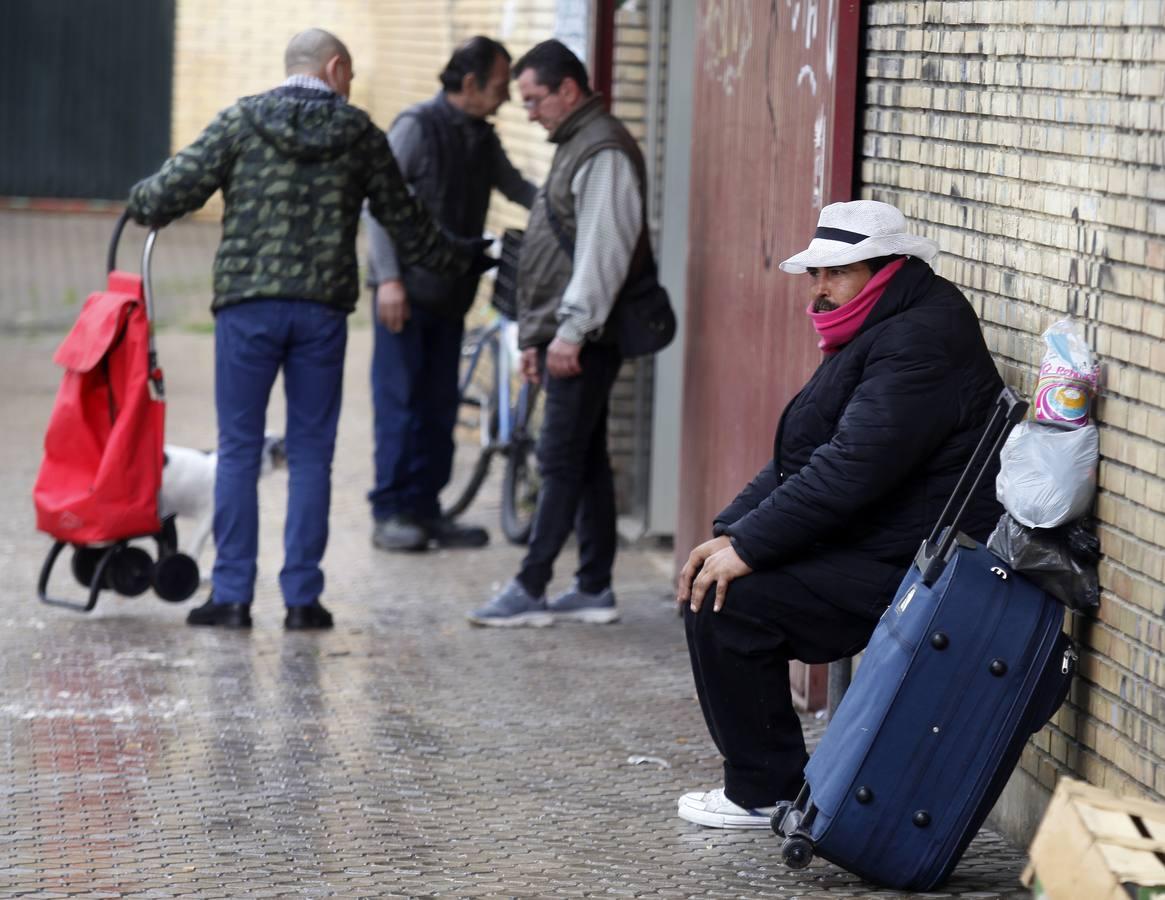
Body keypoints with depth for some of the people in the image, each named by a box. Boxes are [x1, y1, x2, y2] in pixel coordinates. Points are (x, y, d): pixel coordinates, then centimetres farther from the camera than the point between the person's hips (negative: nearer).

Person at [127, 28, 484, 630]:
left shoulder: (242, 122, 1)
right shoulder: (360, 134, 6)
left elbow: (174, 189, -4)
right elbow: (406, 224, 13)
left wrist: (139, 205, 19)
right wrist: (462, 261, 29)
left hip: (247, 304, -1)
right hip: (323, 309, 1)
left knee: (238, 450, 5)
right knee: (311, 455, 8)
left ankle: (232, 596, 4)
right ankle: (302, 597, 7)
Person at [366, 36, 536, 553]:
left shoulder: (483, 138, 10)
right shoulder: (417, 127, -11)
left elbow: (514, 185, 23)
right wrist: (388, 278, -19)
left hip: (451, 293, 7)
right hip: (407, 292, -7)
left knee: (439, 407, 9)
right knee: (400, 403, -4)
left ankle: (424, 509, 15)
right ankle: (390, 514, 1)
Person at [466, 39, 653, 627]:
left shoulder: (603, 153, -13)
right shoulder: (575, 146, 20)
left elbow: (602, 252, -21)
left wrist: (571, 331, -22)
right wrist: (536, 337, 23)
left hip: (585, 340, -10)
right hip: (566, 336, 10)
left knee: (561, 460, -8)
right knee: (584, 459, 11)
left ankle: (530, 590, -7)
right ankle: (594, 589, 15)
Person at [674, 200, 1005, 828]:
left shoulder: (921, 344, -18)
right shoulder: (873, 334, 17)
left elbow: (850, 469, -26)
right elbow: (797, 458, 18)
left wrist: (748, 546, -22)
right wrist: (731, 531, 5)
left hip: (903, 571, -11)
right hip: (869, 550, 11)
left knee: (726, 601, -18)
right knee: (708, 580, 12)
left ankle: (765, 792, -4)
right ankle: (757, 781, 17)